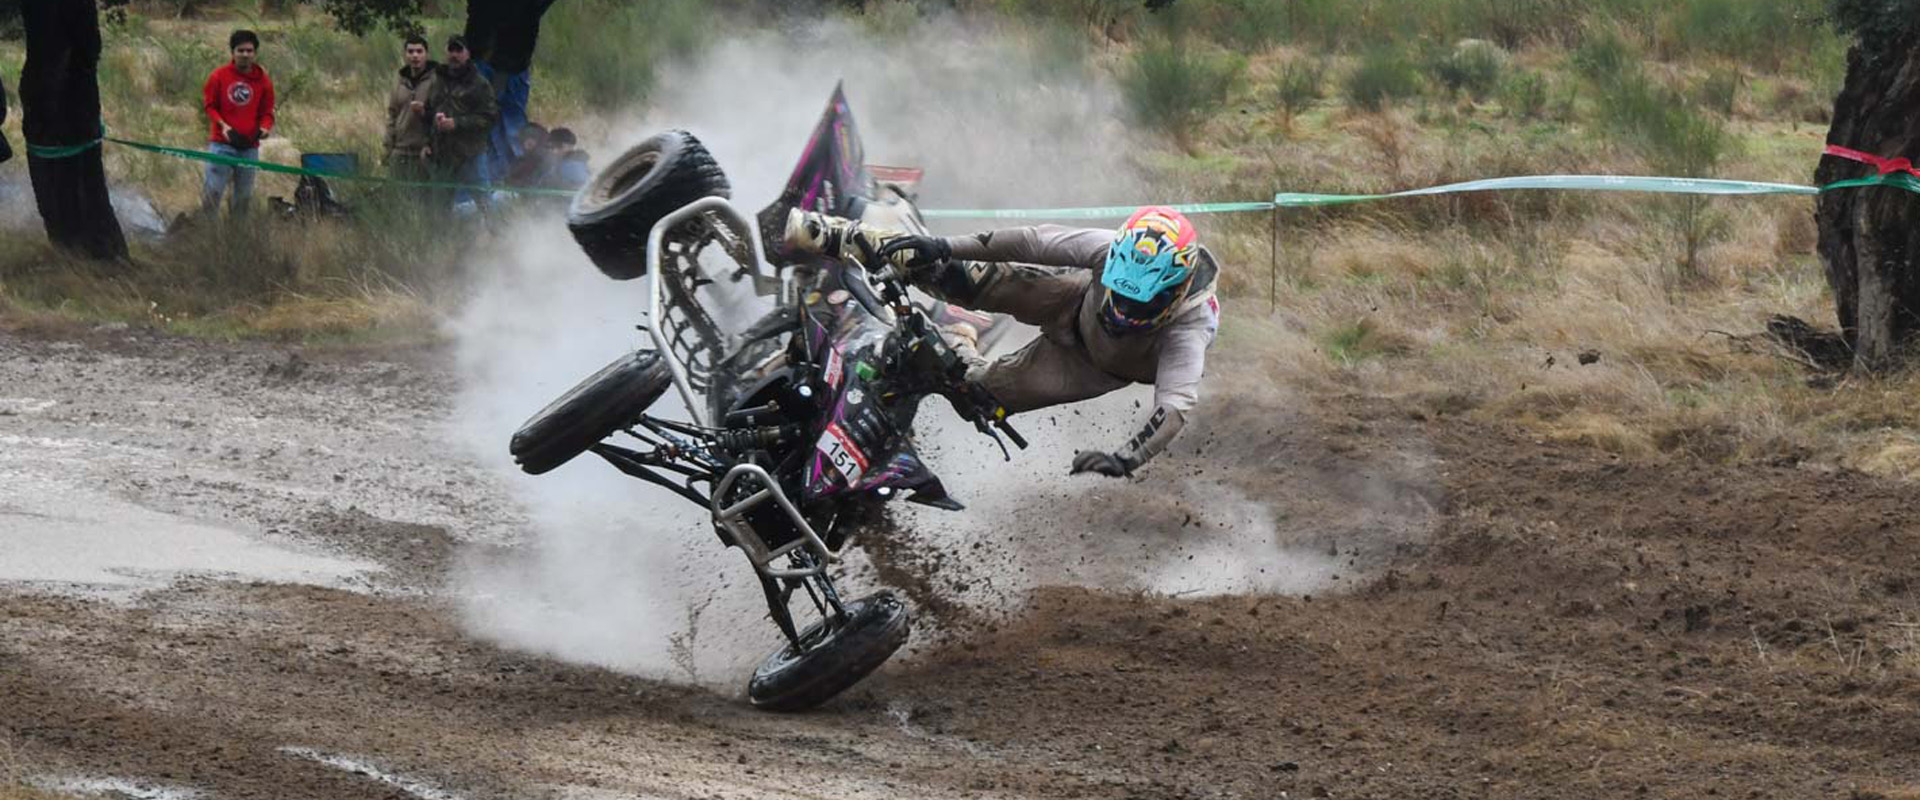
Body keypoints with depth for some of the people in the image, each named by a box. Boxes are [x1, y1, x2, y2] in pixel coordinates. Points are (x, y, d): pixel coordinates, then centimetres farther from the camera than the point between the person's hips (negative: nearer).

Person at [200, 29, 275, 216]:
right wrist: (222, 125, -12)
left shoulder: (263, 81, 5)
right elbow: (209, 105, 4)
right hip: (221, 144, -2)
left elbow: (266, 112, 9)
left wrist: (264, 128, -12)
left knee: (244, 194, 8)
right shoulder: (219, 76, 0)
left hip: (249, 146, 2)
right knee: (213, 190, -9)